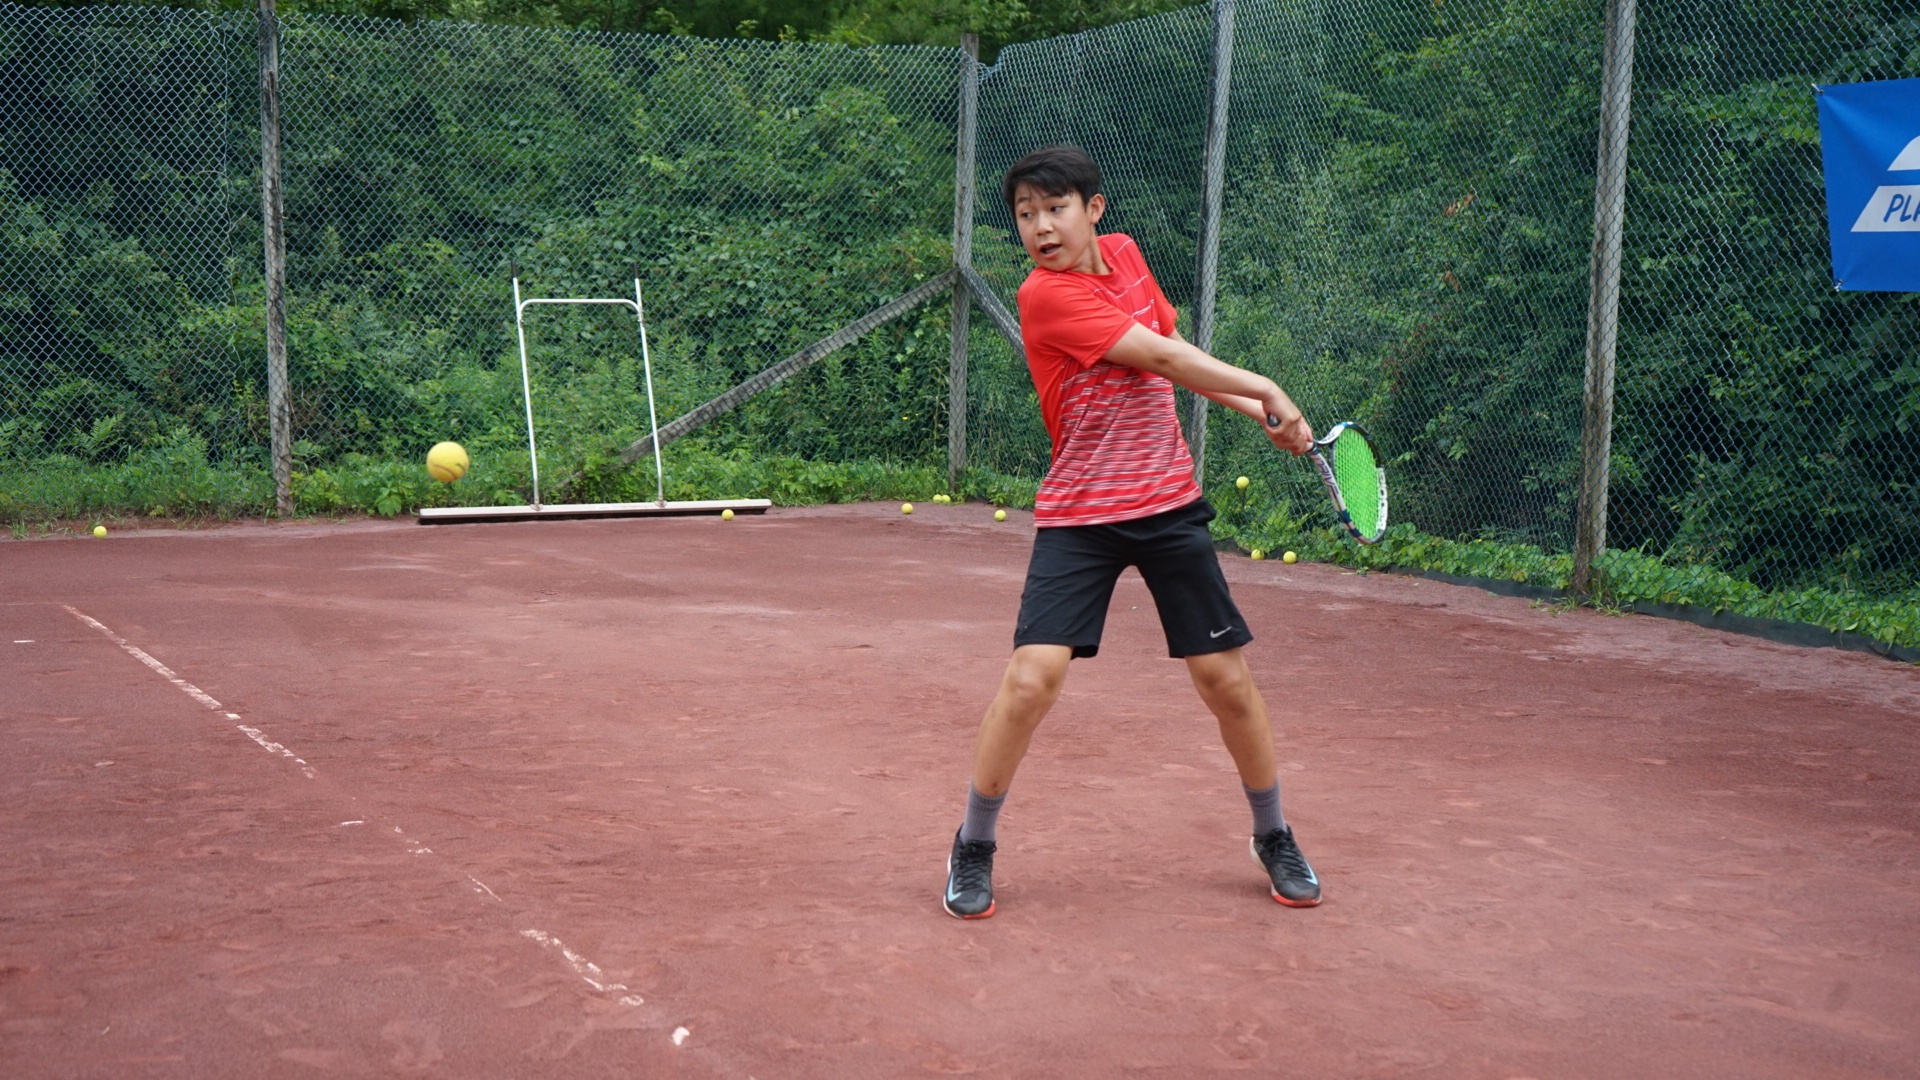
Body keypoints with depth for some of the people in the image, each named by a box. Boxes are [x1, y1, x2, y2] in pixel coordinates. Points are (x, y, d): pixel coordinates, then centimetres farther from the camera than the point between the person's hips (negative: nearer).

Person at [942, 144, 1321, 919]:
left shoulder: (1123, 253, 4)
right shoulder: (1046, 296, -17)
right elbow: (1161, 357, -19)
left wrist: (1255, 411, 7)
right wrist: (1263, 387, -11)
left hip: (1170, 504, 5)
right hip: (1078, 515, -5)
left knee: (1226, 678, 6)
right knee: (1032, 678, -17)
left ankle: (1274, 837, 28)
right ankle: (973, 848, 5)